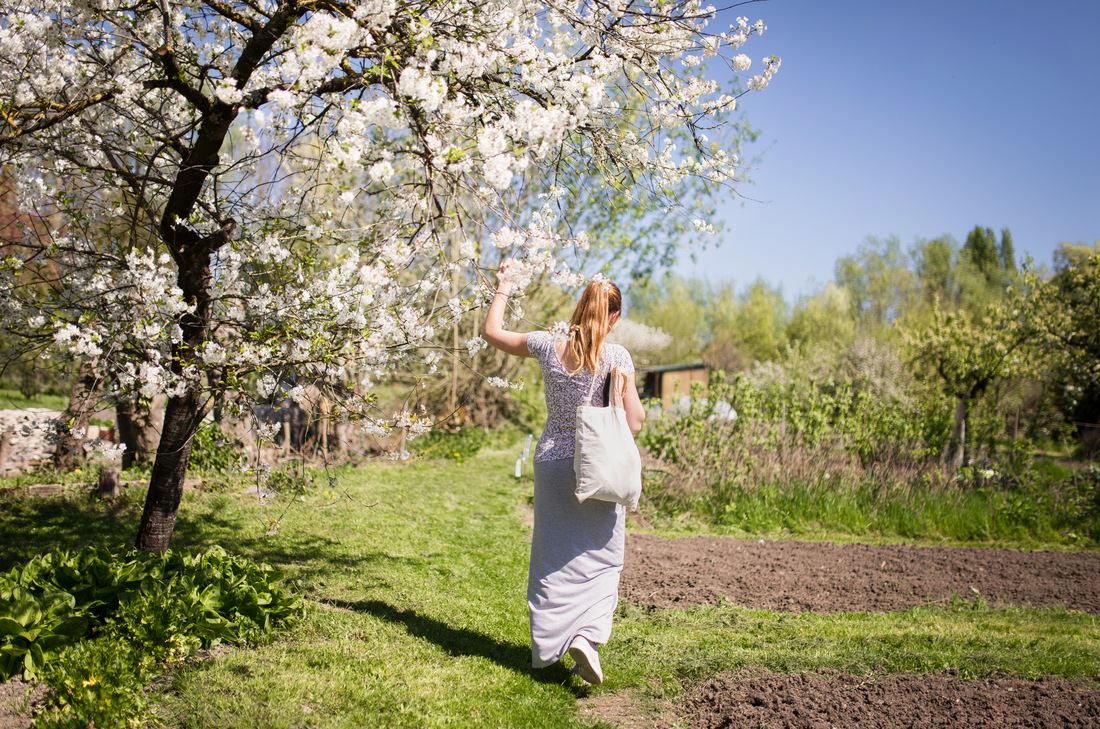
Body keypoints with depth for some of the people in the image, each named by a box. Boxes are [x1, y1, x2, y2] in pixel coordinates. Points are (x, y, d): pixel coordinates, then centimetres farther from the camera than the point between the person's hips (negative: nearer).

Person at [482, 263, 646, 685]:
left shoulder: (548, 347, -3)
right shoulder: (616, 357, -10)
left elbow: (492, 332, 12)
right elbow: (634, 422, -11)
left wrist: (502, 288, 23)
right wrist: (629, 392, 7)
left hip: (552, 461, 3)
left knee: (551, 557, 14)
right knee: (600, 557, 10)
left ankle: (545, 648, 23)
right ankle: (587, 634, -10)